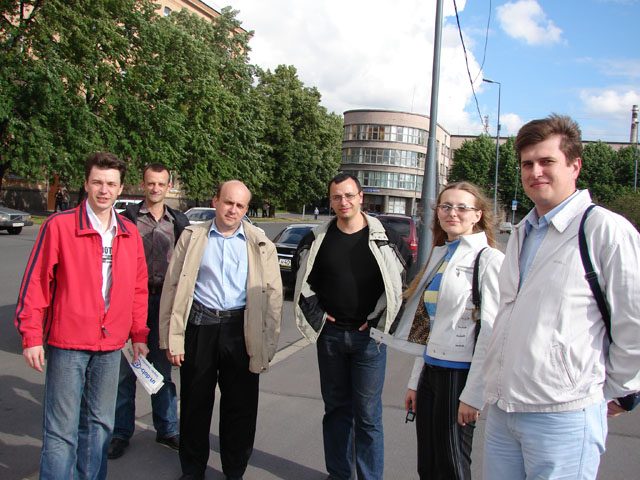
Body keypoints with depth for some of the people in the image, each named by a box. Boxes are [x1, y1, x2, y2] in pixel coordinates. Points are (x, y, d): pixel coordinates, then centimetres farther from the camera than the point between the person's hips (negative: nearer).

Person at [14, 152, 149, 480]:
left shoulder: (130, 234, 7)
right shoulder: (59, 225, -6)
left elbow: (138, 288, 12)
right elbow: (36, 282, -6)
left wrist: (138, 334, 11)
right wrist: (31, 336, -8)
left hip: (110, 345, 4)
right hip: (67, 342, -4)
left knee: (99, 424, 15)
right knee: (62, 430, 1)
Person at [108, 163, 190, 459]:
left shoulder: (178, 222, 9)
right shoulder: (128, 218, 3)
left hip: (164, 300, 2)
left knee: (162, 369, 10)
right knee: (126, 369, 2)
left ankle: (167, 430, 21)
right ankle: (121, 433, 15)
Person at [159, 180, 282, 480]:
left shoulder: (260, 244, 6)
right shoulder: (192, 237, 6)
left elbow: (273, 295, 3)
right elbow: (172, 287, 4)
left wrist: (268, 344, -4)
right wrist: (171, 338, -3)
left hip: (240, 331, 0)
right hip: (199, 328, 0)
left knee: (241, 408, 8)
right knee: (195, 404, 11)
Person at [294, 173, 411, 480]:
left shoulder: (385, 239, -4)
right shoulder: (317, 239, 3)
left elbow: (405, 279, 2)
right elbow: (303, 280, 14)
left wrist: (379, 319, -3)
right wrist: (316, 313, 4)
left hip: (369, 336, -3)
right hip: (330, 334, 3)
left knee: (368, 414, 1)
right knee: (336, 408, 14)